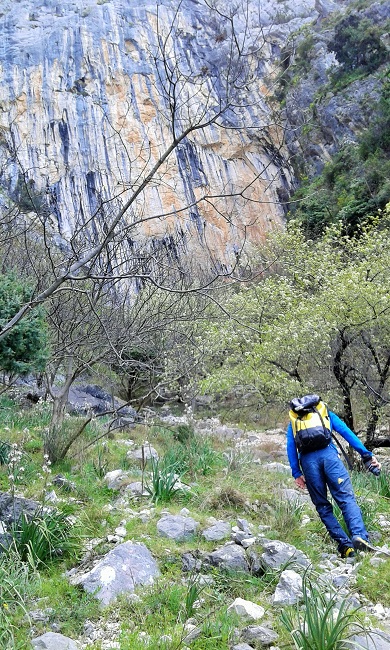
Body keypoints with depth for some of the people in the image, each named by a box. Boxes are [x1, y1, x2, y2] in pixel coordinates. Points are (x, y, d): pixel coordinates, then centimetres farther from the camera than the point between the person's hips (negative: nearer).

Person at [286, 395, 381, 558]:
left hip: (307, 460, 1)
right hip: (328, 454, -1)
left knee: (322, 506, 10)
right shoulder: (327, 414, 28)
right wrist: (366, 455, 11)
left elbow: (290, 447, 15)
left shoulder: (293, 421, 29)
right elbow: (347, 433, 16)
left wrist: (296, 473, 10)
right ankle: (359, 536, -28)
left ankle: (345, 545, 2)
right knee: (347, 498, -7)